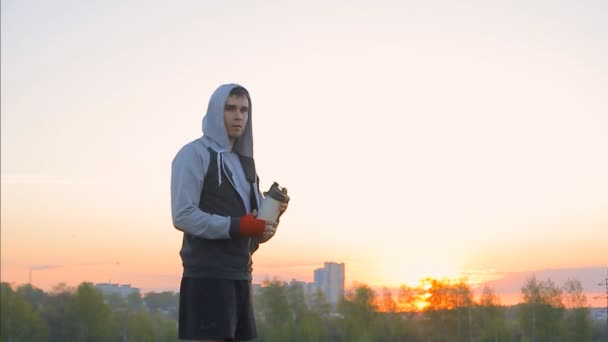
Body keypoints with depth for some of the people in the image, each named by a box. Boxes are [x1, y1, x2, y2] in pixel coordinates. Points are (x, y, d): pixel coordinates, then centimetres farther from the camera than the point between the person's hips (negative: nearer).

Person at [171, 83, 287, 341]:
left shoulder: (243, 161, 19)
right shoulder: (193, 154, -4)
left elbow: (255, 215, 19)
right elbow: (183, 216, -14)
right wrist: (238, 226, -21)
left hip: (239, 274, 8)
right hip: (207, 273, -8)